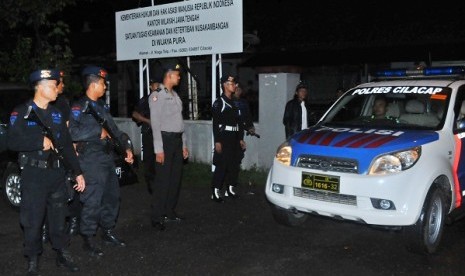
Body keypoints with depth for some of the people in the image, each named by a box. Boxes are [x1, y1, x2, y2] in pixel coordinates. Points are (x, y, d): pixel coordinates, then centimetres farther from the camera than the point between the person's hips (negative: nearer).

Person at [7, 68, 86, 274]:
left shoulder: (56, 114, 11)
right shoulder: (21, 113, -6)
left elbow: (67, 145, 11)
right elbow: (13, 142, -17)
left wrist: (78, 172, 8)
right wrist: (40, 141, -16)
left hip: (56, 172, 5)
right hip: (33, 174, -5)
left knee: (59, 216, 14)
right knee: (32, 219, 3)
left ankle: (62, 254, 28)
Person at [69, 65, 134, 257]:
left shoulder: (101, 106, 16)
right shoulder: (79, 107, -11)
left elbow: (114, 129, 21)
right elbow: (72, 132, -25)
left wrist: (126, 147, 12)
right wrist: (98, 131, -19)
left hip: (108, 158, 9)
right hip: (91, 160, -9)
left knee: (112, 196, 15)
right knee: (92, 201, -4)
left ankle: (107, 232, 31)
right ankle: (88, 240, 10)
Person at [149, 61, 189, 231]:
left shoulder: (175, 95, 15)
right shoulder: (157, 95, -9)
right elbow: (155, 124, -13)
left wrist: (184, 144, 17)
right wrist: (159, 149, -17)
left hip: (177, 139, 8)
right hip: (165, 139, -8)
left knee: (176, 177, 11)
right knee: (163, 179, -6)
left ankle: (170, 211, 22)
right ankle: (156, 217, 3)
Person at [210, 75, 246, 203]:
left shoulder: (235, 102, 16)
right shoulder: (219, 102, -6)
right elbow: (216, 123, -11)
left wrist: (241, 139, 13)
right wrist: (217, 141, -17)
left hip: (235, 138, 7)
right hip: (224, 137, -7)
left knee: (235, 165, 8)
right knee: (222, 165, -7)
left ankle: (230, 189, 21)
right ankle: (215, 192, -1)